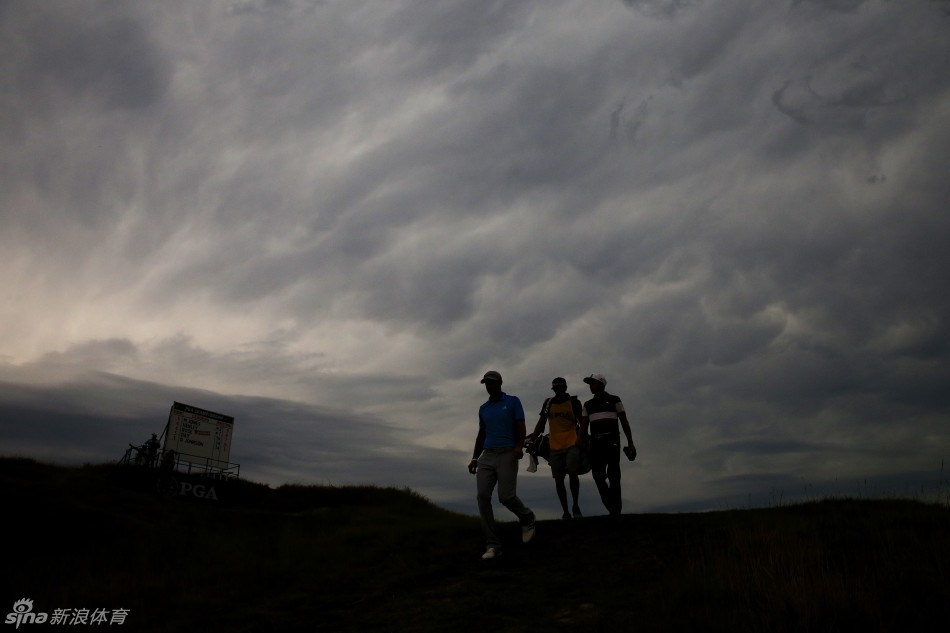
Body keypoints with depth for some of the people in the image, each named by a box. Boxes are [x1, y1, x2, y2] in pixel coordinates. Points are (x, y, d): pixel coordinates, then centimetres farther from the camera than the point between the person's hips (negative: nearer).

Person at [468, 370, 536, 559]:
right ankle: (492, 545, -6)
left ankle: (527, 518, 20)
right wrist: (474, 458, 16)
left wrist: (519, 447, -19)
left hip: (507, 455, -4)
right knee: (482, 496, -12)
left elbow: (521, 427, -2)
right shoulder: (483, 408, 20)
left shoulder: (512, 401, 7)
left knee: (506, 496, -15)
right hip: (487, 456, 5)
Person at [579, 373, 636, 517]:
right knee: (597, 473, -9)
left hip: (611, 441, -3)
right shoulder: (588, 405, 19)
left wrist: (630, 443, 1)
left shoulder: (614, 400, 9)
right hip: (596, 443, 3)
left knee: (613, 475, -9)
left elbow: (624, 422, 8)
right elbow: (583, 428, 15)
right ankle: (611, 506, 6)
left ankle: (616, 510, -3)